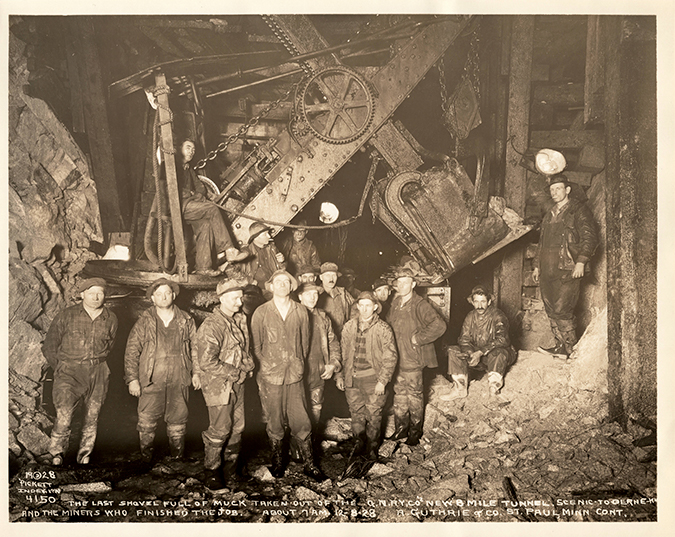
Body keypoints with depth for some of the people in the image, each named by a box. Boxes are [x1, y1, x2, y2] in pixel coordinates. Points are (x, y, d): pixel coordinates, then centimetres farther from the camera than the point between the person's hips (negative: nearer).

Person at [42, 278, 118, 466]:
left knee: (92, 417, 8)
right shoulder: (67, 316, -3)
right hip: (70, 371, -2)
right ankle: (56, 453, 7)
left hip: (98, 373, 3)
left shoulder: (111, 319, 4)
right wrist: (60, 368, 4)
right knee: (63, 413, -14)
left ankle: (85, 456, 25)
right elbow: (49, 345, 5)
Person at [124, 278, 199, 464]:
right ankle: (146, 454, 16)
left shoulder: (186, 321, 6)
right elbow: (131, 351, -1)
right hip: (151, 381, -2)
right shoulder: (144, 322, -1)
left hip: (179, 381, 2)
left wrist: (196, 372, 10)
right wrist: (132, 378, -6)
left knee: (178, 420, 10)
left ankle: (177, 455, 26)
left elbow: (194, 348, 15)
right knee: (146, 422, -1)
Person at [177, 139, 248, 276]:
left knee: (205, 224, -23)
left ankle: (202, 266, -28)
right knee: (212, 209, -24)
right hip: (178, 205, -7)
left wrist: (199, 194, 0)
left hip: (191, 204, 7)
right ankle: (228, 250, -28)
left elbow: (201, 187, 22)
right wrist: (190, 194, -12)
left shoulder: (190, 170, 31)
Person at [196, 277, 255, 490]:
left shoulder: (241, 320, 7)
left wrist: (247, 363, 3)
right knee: (220, 430, -3)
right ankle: (212, 471, 16)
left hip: (237, 384, 8)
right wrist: (234, 372, -17)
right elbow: (206, 362, -24)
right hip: (218, 385, -7)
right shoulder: (211, 326, -19)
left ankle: (231, 469, 30)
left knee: (237, 427, 13)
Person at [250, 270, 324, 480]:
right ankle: (277, 462, 27)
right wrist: (265, 368, 0)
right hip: (270, 376, -1)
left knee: (301, 421, 3)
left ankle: (309, 465, 15)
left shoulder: (301, 311, 5)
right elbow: (255, 346, 3)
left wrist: (299, 364, 7)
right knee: (274, 423, 9)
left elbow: (305, 342, 12)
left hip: (295, 375, 1)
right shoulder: (261, 313, -1)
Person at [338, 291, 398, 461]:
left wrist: (382, 381, -11)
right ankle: (359, 442, 32)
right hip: (351, 378, 3)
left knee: (373, 415, 4)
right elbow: (343, 353, 13)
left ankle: (372, 447, 22)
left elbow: (390, 357, -6)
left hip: (373, 379, -3)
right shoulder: (349, 326, 6)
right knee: (356, 413, 12)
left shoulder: (383, 329, -6)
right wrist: (340, 375, 8)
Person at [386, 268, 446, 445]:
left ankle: (415, 431, 21)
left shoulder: (420, 305, -16)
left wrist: (418, 338, -20)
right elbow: (389, 324, 24)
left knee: (415, 396, 7)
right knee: (399, 394, 15)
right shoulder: (395, 304, 6)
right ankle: (401, 427, 29)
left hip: (413, 360, -6)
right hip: (396, 359, 6)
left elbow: (439, 325, -27)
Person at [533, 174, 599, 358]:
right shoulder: (549, 215, 23)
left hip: (567, 270, -7)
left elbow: (590, 237, -7)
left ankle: (570, 348, 0)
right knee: (551, 311, 5)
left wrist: (581, 261, -17)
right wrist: (537, 265, 23)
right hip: (548, 271, 7)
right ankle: (561, 345, 13)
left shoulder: (578, 210, 1)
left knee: (562, 310, -11)